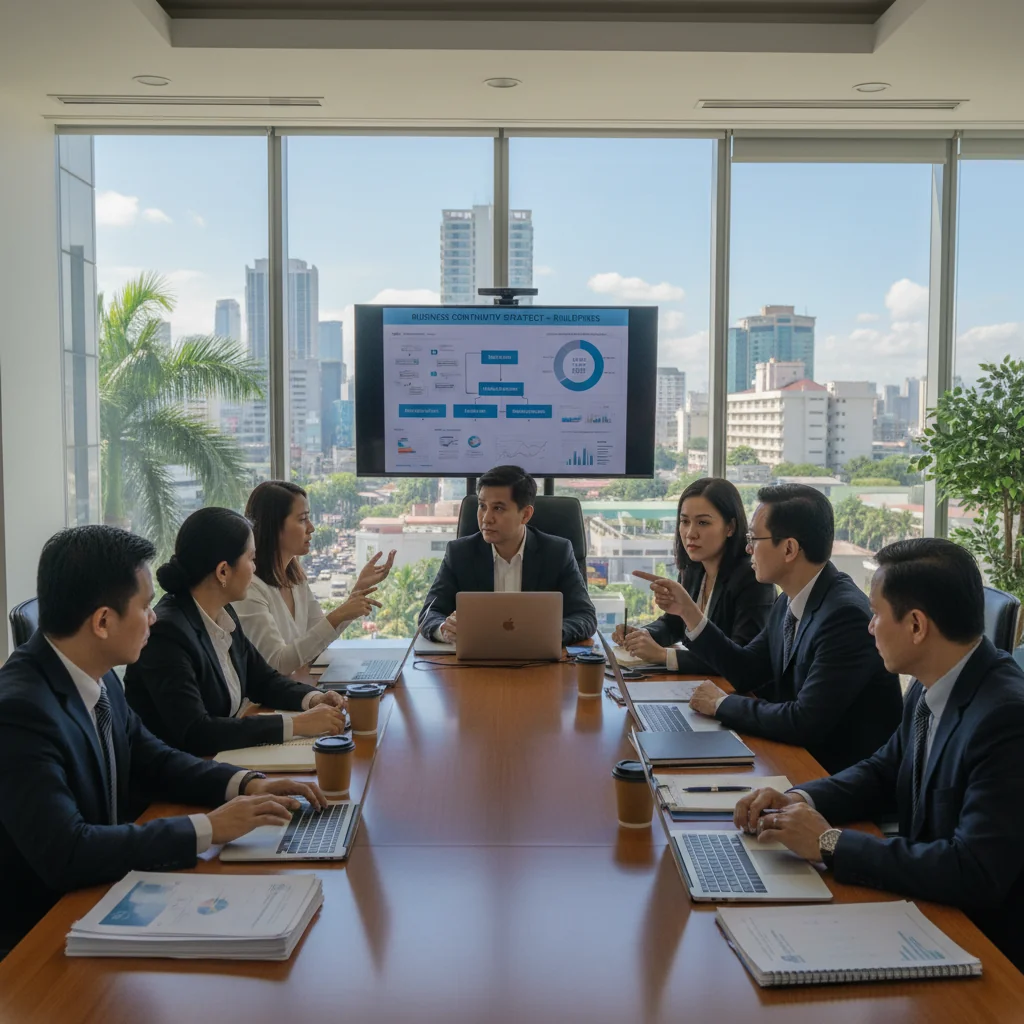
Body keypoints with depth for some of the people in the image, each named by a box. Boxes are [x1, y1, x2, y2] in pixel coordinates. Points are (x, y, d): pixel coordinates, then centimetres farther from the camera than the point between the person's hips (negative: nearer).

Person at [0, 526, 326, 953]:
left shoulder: (96, 677, -1)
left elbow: (153, 760, 10)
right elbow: (65, 854, -32)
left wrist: (246, 784, -5)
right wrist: (208, 828, -26)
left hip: (99, 893, 7)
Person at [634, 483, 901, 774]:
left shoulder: (845, 615, -26)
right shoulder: (790, 602, 2)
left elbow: (805, 723, -29)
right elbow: (746, 671, 11)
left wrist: (722, 704, -15)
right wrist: (688, 612, 2)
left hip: (847, 776, -7)